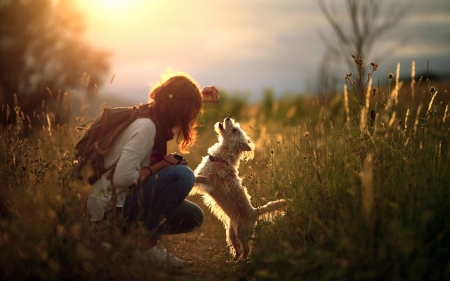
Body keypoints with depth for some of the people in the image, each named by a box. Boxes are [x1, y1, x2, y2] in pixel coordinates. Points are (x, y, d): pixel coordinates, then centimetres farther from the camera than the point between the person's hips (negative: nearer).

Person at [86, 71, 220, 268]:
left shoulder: (155, 118, 5)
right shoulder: (146, 127, -23)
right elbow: (121, 178, -29)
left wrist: (199, 97, 14)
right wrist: (162, 164, -19)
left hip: (127, 196, 10)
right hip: (112, 204, -10)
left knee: (193, 217, 11)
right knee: (182, 174, -26)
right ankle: (149, 244, -16)